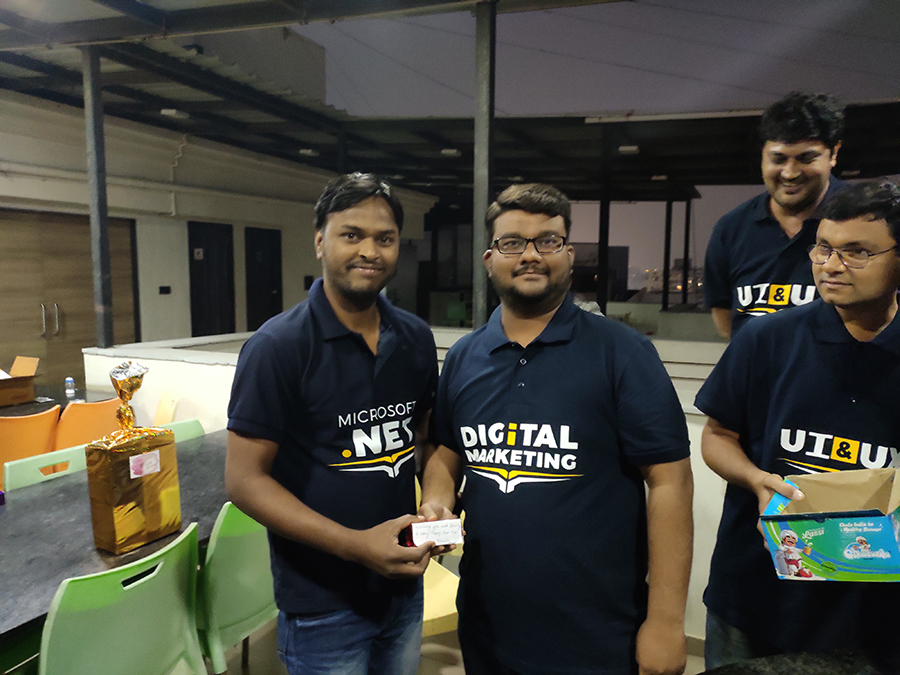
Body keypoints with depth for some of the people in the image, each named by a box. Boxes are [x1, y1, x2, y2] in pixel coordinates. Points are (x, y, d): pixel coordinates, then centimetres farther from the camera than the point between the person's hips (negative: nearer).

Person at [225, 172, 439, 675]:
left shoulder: (416, 338, 0)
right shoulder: (278, 346, -16)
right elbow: (245, 479, -16)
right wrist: (354, 545, -24)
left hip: (404, 585, 5)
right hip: (322, 605, -5)